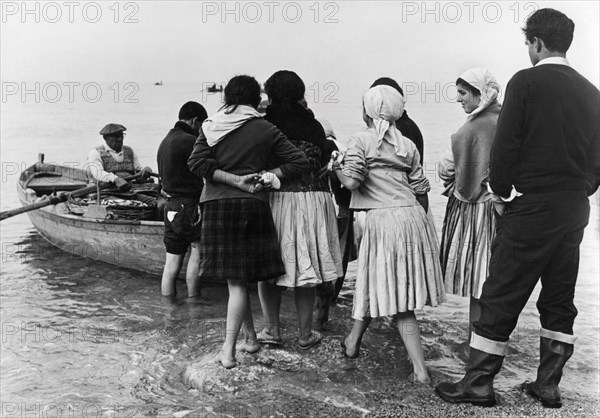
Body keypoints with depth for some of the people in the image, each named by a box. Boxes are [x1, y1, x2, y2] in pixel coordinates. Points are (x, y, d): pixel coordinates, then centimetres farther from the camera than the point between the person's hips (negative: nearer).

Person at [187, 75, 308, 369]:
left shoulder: (210, 126, 5)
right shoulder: (266, 130, 3)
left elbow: (196, 163, -7)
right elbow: (299, 161, 1)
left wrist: (233, 179, -7)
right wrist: (269, 177, 0)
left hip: (216, 204, 1)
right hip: (253, 205, 0)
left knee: (235, 279, 9)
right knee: (239, 279, 5)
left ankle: (250, 337, 15)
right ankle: (228, 348, 6)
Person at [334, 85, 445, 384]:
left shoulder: (362, 140, -2)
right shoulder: (407, 145, 12)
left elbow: (351, 182, -13)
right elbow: (421, 190, 11)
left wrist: (337, 169, 8)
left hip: (383, 219, -6)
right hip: (413, 215, 6)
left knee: (394, 297, 3)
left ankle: (420, 370, 10)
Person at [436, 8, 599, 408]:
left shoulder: (526, 81, -9)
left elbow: (505, 148, -13)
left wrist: (502, 191, 1)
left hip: (532, 207, -6)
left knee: (501, 299, 1)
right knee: (560, 299, 14)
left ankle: (479, 383, 10)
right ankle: (549, 384, 23)